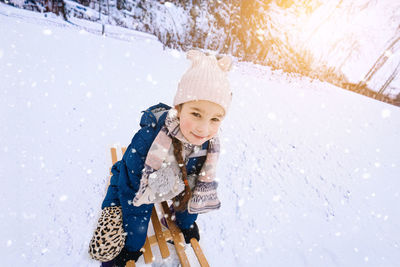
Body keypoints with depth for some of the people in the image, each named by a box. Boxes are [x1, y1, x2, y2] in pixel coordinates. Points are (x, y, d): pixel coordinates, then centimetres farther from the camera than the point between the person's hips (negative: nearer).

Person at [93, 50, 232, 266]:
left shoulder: (209, 146, -24)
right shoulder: (148, 138, -39)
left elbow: (195, 189, -6)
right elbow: (134, 198, -26)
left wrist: (187, 223, 5)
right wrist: (132, 246, -13)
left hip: (167, 190, 3)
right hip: (129, 191, -2)